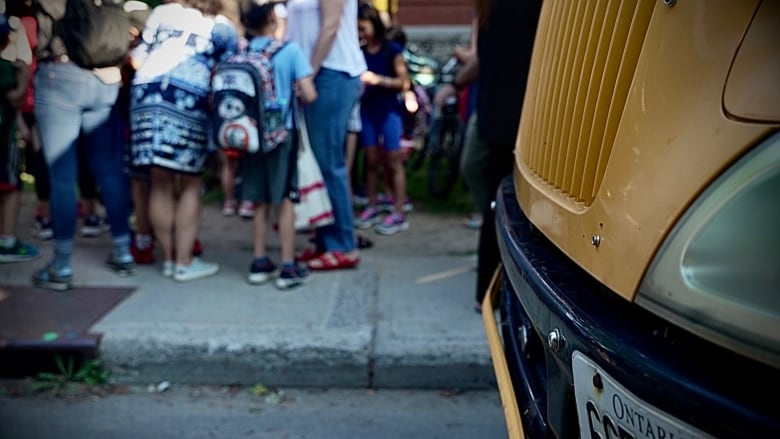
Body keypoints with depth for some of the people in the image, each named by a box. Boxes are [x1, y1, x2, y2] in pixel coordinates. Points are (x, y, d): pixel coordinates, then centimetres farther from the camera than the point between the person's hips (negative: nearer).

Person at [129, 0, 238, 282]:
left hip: (146, 94, 3)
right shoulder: (224, 27, 19)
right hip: (188, 100, -3)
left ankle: (169, 259, 16)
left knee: (160, 182, 8)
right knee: (190, 184, 6)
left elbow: (138, 59, 17)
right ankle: (184, 263, 7)